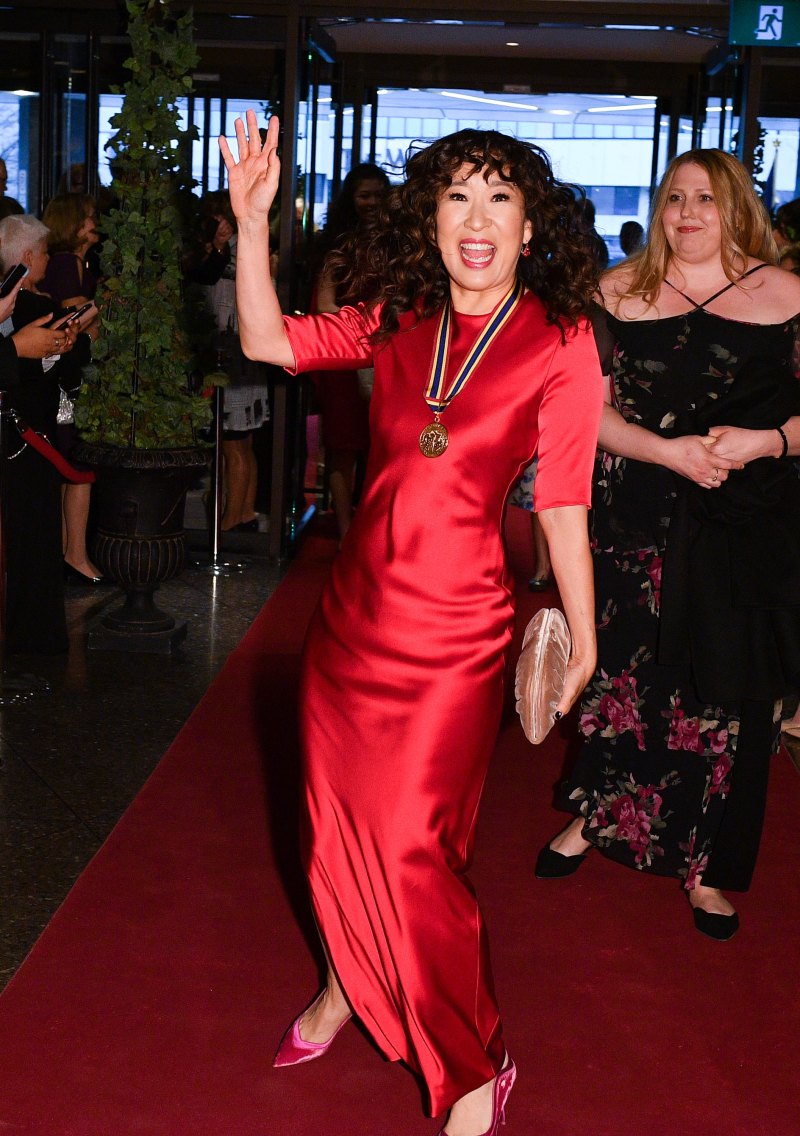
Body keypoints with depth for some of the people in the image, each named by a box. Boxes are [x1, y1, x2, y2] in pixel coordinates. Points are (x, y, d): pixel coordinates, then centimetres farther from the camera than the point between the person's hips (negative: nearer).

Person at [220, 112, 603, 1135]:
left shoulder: (558, 343, -8)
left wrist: (582, 639, 0)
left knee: (411, 847, -2)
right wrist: (253, 221, -5)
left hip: (454, 628, -5)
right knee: (335, 825, 16)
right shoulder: (398, 322, 4)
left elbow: (562, 507, -5)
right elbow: (268, 341, 5)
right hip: (352, 612, 5)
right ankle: (351, 983, 44)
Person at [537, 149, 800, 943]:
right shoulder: (620, 292, 4)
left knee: (728, 693, 5)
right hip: (636, 520, 1)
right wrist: (668, 451, -16)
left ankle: (707, 867, 22)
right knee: (621, 672, 11)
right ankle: (594, 816, 35)